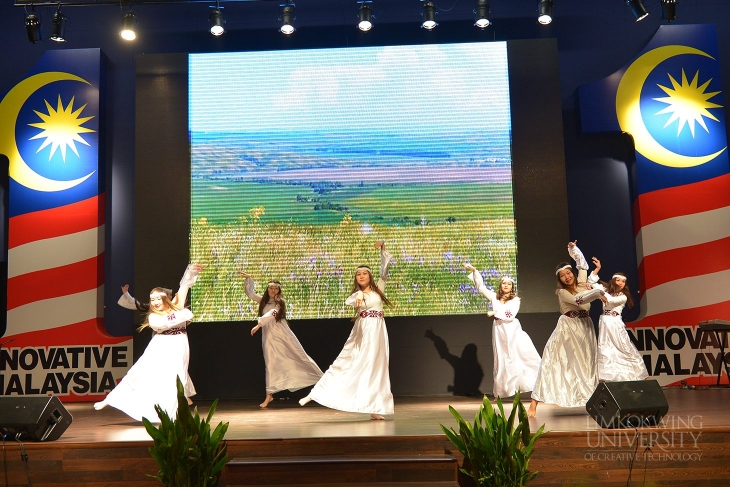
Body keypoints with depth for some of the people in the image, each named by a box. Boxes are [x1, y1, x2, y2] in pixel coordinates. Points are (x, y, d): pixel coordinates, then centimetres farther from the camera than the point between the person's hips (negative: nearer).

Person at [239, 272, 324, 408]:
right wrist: (248, 278, 5)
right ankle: (269, 395, 0)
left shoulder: (280, 302, -4)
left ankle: (319, 378, 14)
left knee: (298, 357, 2)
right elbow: (250, 293, 14)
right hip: (269, 336, 3)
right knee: (271, 363, -1)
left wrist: (258, 325, -25)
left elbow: (271, 314, -17)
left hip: (281, 334, -3)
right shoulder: (263, 300, 12)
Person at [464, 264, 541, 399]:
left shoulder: (515, 299, 2)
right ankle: (500, 392, 12)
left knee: (524, 355, -9)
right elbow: (480, 287, 9)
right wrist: (474, 271, 3)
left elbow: (510, 316, -9)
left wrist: (495, 313, -6)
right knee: (502, 360, 6)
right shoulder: (494, 297, 9)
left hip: (512, 331, -2)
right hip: (499, 331, 2)